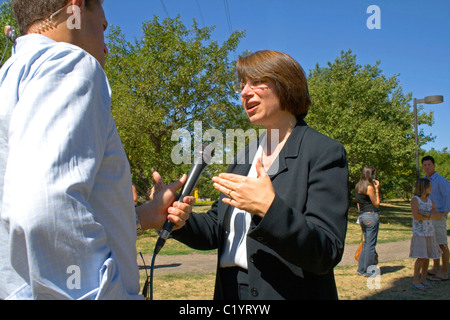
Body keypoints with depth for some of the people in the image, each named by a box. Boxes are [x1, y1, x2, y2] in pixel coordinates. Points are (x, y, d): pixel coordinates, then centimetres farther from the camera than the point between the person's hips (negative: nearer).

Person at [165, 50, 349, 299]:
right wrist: (179, 219, -13)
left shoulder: (324, 153, -12)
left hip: (290, 292, -6)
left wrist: (269, 208, -32)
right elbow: (216, 230, 6)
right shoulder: (244, 157, 8)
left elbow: (327, 254, -19)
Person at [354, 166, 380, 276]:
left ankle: (361, 268, 20)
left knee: (366, 242, 17)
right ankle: (368, 270, 5)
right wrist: (377, 189, -5)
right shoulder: (369, 187, -14)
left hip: (362, 216, 8)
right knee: (371, 244, 0)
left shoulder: (358, 186, 11)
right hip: (371, 215, -8)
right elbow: (377, 204, -8)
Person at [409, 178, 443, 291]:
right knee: (421, 257, -9)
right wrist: (430, 215, -8)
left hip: (430, 233, 6)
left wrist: (425, 213, -15)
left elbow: (438, 215, 0)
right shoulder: (415, 200, -6)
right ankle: (415, 281, -1)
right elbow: (416, 216, -17)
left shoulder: (430, 201, 12)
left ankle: (423, 279, 18)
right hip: (419, 233, -6)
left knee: (427, 257, 8)